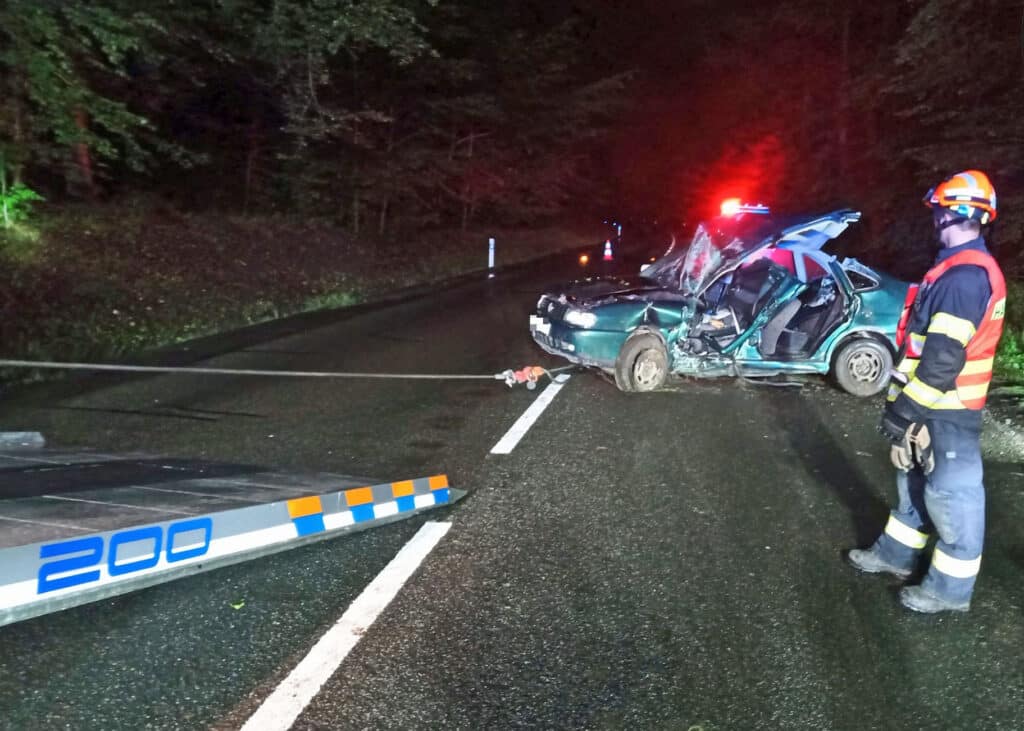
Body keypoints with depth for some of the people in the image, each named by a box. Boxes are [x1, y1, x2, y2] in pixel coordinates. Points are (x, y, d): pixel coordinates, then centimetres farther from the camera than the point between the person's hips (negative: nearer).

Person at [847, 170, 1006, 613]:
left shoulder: (965, 275, -22)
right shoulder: (963, 268, 12)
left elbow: (944, 358, -26)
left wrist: (904, 408, -21)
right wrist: (906, 400, 22)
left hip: (946, 411, -10)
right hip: (936, 405, 10)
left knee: (950, 493, 1)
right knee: (917, 482, 20)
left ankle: (950, 589, 14)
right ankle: (896, 554, 36)